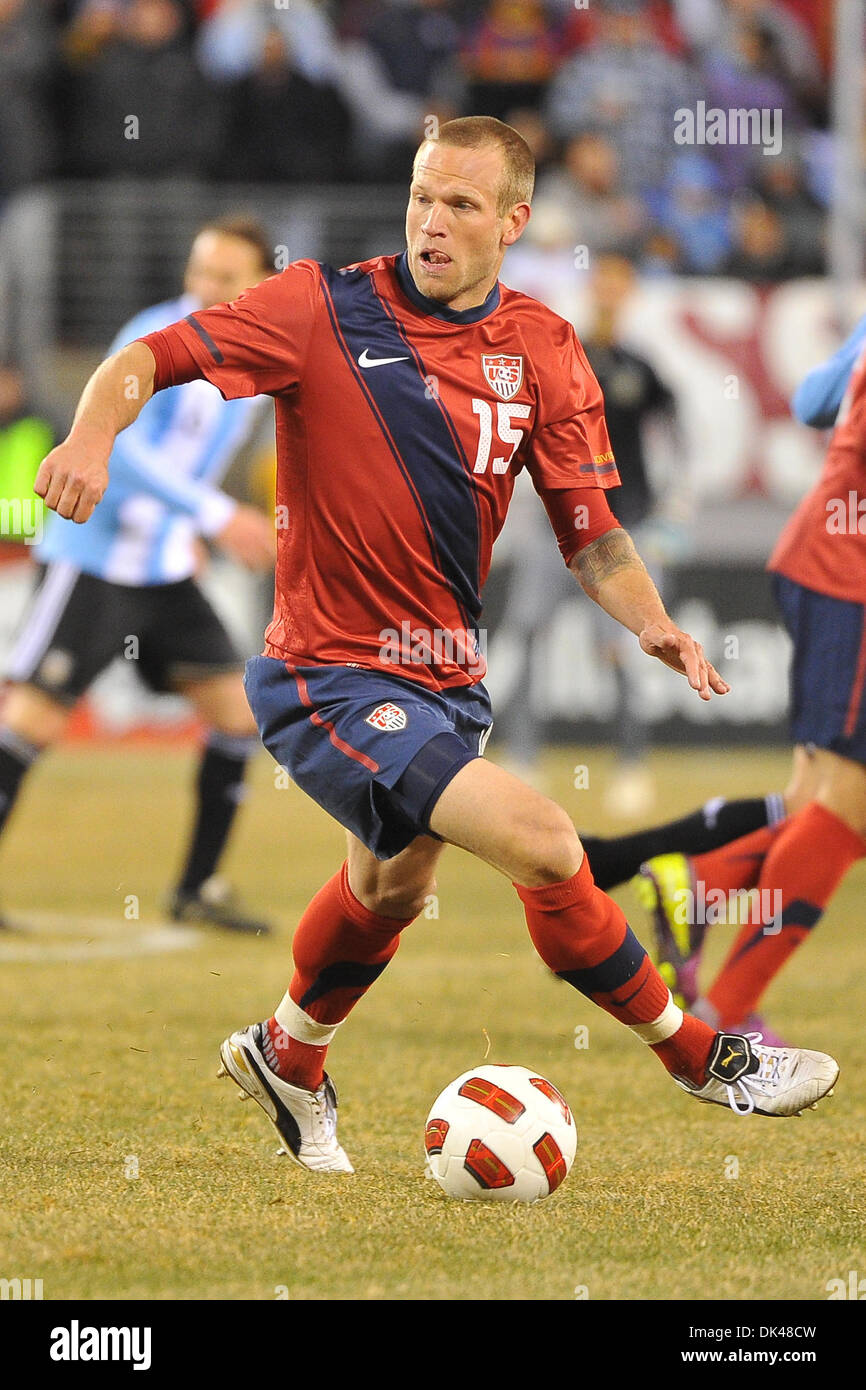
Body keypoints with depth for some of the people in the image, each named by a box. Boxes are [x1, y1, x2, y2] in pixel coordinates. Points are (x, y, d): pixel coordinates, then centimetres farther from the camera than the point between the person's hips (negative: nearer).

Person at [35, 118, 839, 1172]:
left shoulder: (543, 351, 1)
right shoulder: (327, 307, -12)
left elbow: (590, 531, 4)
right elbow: (154, 356, -16)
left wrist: (648, 621, -15)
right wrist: (93, 432, -37)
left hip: (448, 671, 7)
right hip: (332, 679, -7)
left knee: (391, 887, 30)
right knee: (543, 846, -20)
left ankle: (288, 1059, 58)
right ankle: (697, 1056, -2)